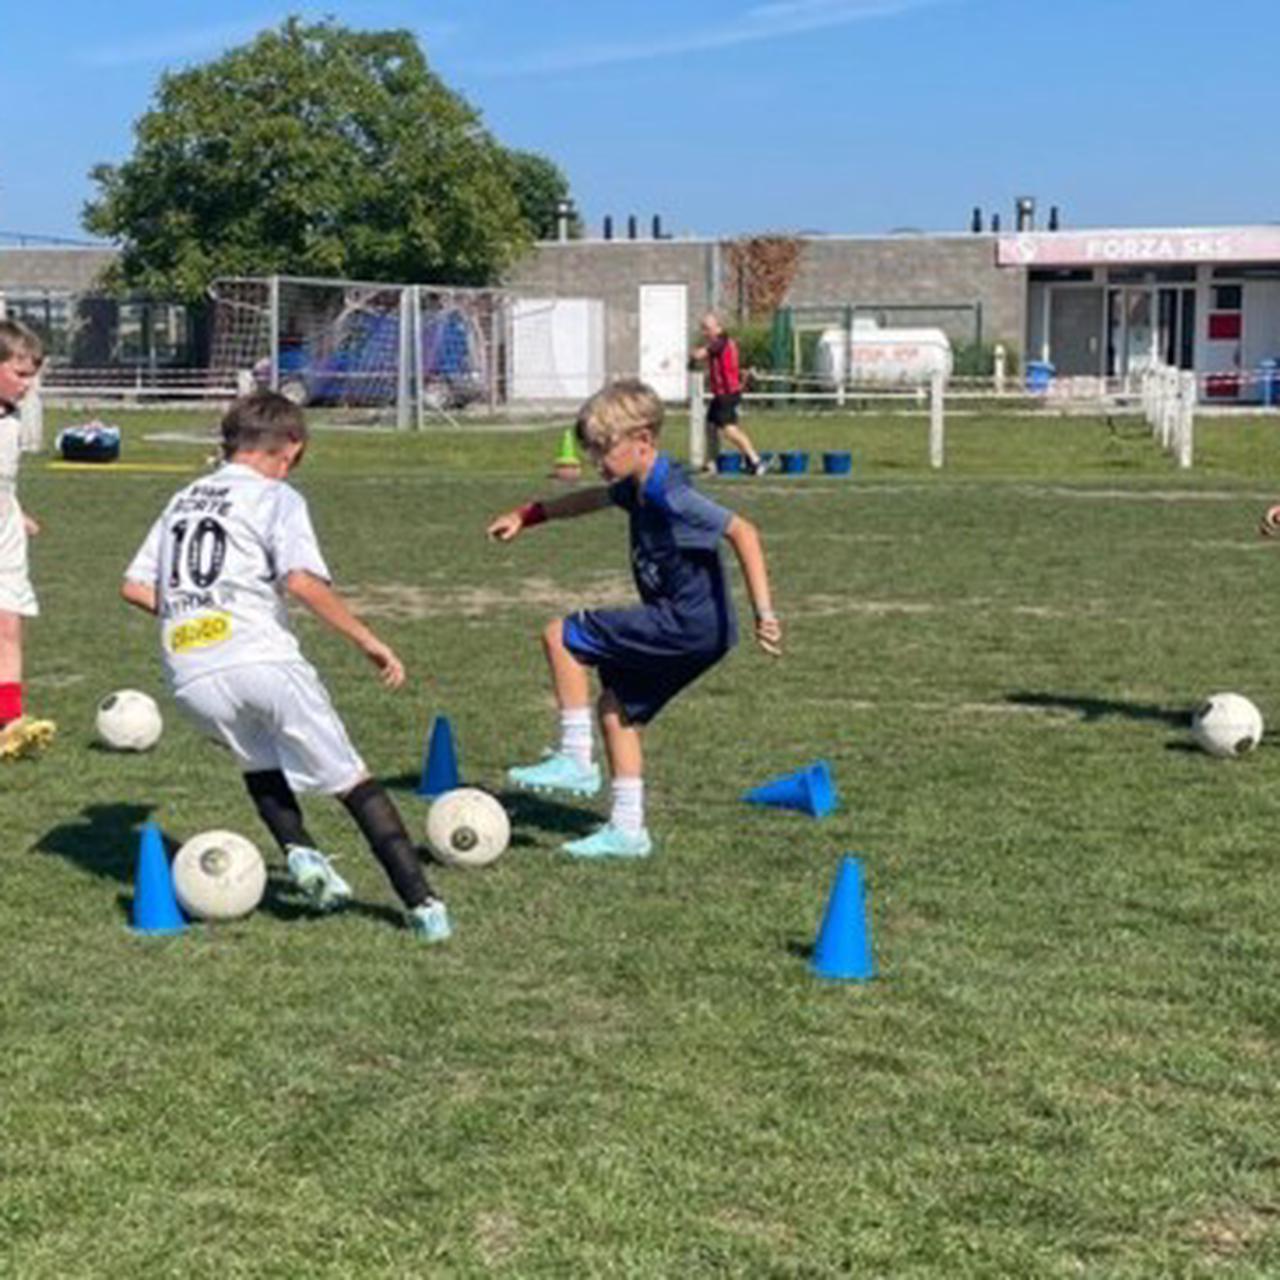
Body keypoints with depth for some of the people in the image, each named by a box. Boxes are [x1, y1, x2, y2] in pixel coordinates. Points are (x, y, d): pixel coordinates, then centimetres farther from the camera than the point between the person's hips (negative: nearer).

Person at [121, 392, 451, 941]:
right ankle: (420, 902, -3)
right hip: (261, 662, -5)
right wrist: (369, 641, -7)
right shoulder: (277, 498, 4)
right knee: (353, 781, 3)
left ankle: (299, 849, 5)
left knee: (259, 763, 30)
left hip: (190, 677, 5)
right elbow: (302, 581, -12)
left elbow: (135, 586, 19)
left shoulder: (182, 500, 23)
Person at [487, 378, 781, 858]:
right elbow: (594, 499, 31)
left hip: (689, 625, -10)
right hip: (681, 626, 10)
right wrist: (526, 516, 33)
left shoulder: (669, 495, -19)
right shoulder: (638, 488, 10)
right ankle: (627, 830, 18)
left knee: (561, 635, -7)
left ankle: (576, 760, -1)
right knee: (616, 706, 15)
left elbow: (741, 531, -25)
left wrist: (763, 613, -31)